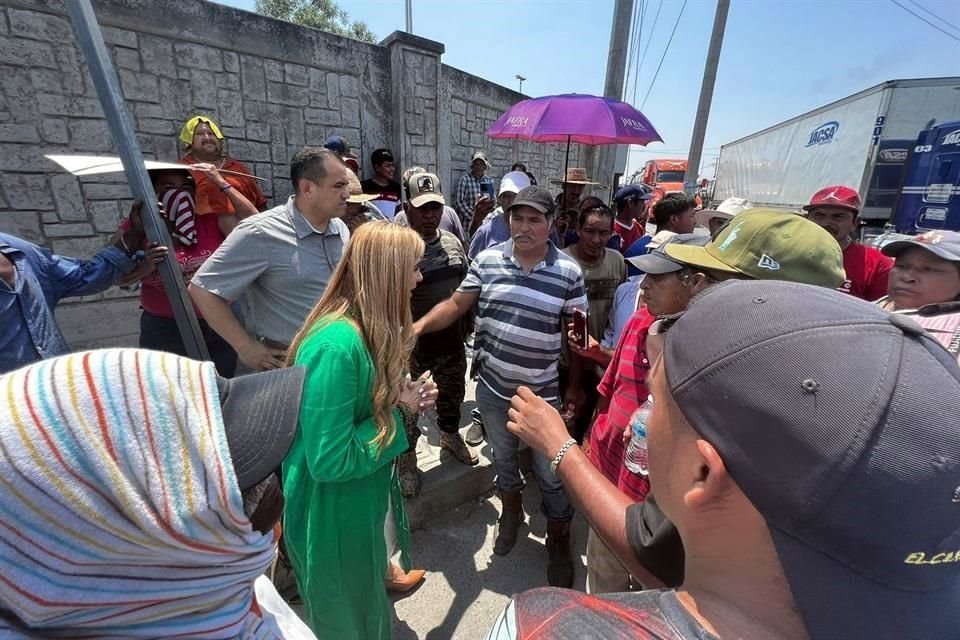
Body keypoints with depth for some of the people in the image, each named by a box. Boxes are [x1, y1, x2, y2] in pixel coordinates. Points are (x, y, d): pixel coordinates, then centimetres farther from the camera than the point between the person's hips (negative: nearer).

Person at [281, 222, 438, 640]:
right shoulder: (336, 345, -33)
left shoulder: (370, 331, -4)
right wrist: (399, 410, -22)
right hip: (332, 514, -8)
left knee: (367, 604, 33)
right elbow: (330, 462, -30)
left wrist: (405, 397, -8)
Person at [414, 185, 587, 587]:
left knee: (552, 474, 13)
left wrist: (575, 387, -2)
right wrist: (418, 327, -18)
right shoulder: (487, 260, -5)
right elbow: (456, 305, -2)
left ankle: (558, 542, 40)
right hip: (492, 387, 3)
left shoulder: (568, 272, -9)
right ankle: (511, 514, 54)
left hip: (542, 393, -2)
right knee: (502, 458, 24)